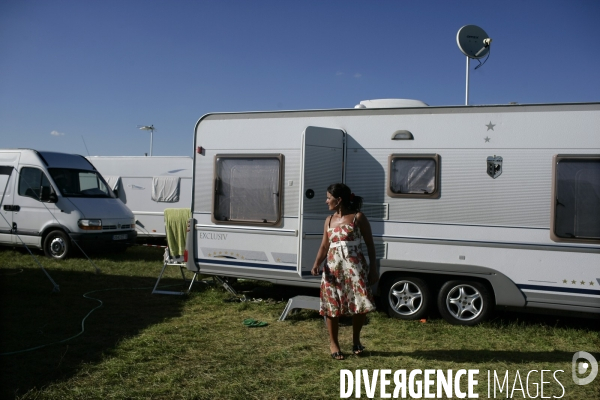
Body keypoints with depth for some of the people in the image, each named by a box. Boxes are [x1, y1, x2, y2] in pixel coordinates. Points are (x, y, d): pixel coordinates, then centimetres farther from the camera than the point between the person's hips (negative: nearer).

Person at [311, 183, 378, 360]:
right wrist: (317, 264, -9)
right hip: (334, 268, 3)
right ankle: (333, 343, 22)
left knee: (361, 305, -3)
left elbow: (370, 245, -1)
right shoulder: (329, 220, 9)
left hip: (355, 267, -3)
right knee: (332, 306, 5)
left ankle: (356, 340, 21)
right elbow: (324, 245, 8)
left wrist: (373, 269, -4)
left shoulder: (358, 217, -3)